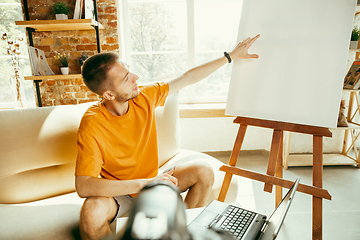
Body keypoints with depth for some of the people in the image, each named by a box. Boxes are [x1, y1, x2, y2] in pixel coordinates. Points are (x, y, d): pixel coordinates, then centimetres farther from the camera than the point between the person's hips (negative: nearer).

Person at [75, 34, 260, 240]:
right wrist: (144, 183, -37)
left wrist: (231, 56, -1)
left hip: (150, 179, 4)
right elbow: (83, 186, -32)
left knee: (204, 172, -12)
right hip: (117, 192, -4)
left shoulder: (145, 98, -14)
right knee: (91, 215, -36)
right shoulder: (92, 124, -26)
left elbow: (187, 78, -5)